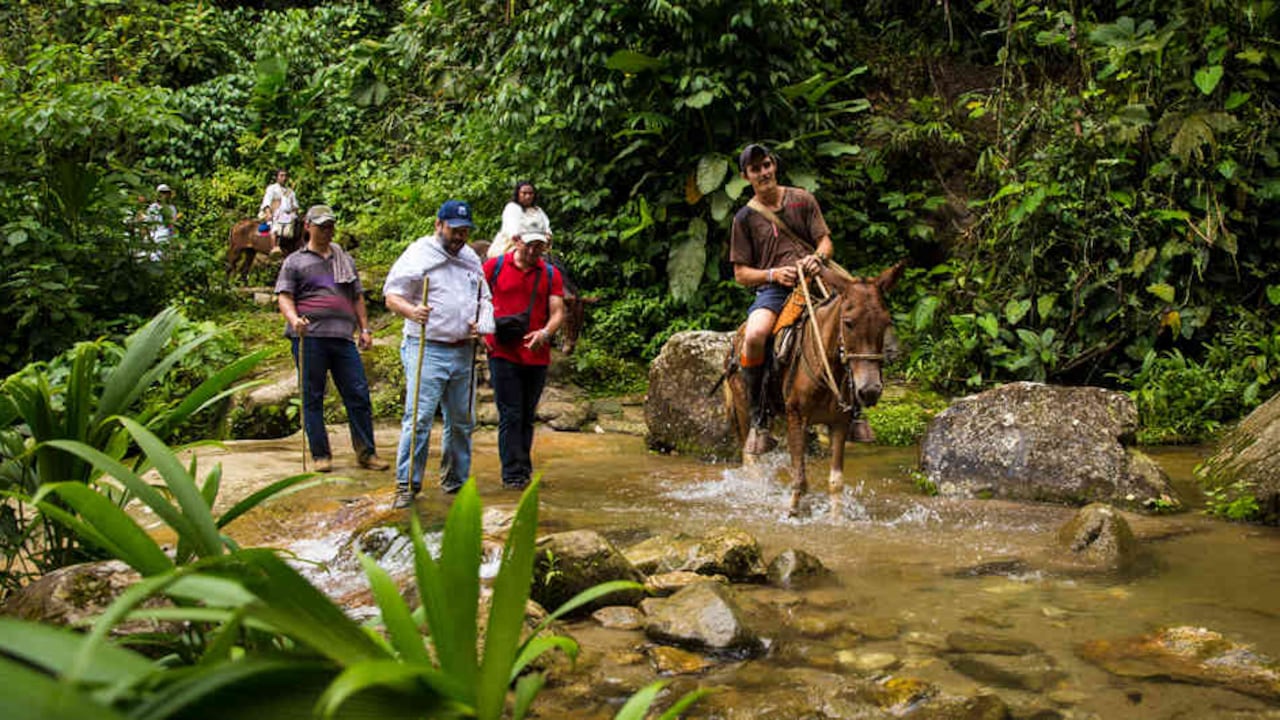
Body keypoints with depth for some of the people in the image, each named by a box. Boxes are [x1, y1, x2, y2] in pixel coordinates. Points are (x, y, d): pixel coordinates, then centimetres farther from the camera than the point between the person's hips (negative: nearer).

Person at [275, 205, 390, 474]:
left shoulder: (345, 260, 22)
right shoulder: (295, 262, 10)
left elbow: (357, 297, 24)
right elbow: (284, 296, 2)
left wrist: (365, 328, 14)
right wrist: (294, 319, -18)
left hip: (343, 337, 3)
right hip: (309, 337, -3)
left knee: (359, 395, -1)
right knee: (313, 398, 0)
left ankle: (366, 452, 6)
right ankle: (321, 455, 7)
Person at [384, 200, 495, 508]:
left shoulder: (471, 258, 17)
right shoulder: (418, 254, -3)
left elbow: (484, 298, 25)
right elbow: (392, 296, -6)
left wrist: (481, 323, 4)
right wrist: (412, 311, -27)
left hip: (463, 352, 6)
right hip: (426, 350, -6)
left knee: (461, 421, 11)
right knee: (419, 418, -11)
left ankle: (456, 480, 22)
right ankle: (407, 483, -6)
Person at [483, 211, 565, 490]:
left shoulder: (551, 275, 7)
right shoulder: (494, 266, 2)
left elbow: (558, 312, 1)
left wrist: (545, 333, -19)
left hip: (537, 356, 3)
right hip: (503, 354, -3)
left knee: (527, 417, 13)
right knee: (510, 416, -4)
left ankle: (523, 467, 23)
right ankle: (513, 473, -2)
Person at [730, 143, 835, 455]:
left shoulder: (803, 199, 14)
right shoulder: (745, 217, 11)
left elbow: (825, 241, 12)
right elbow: (741, 274, 9)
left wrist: (818, 257, -13)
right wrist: (773, 274, -10)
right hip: (772, 289, -1)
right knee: (754, 336, -35)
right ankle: (759, 421, -17)